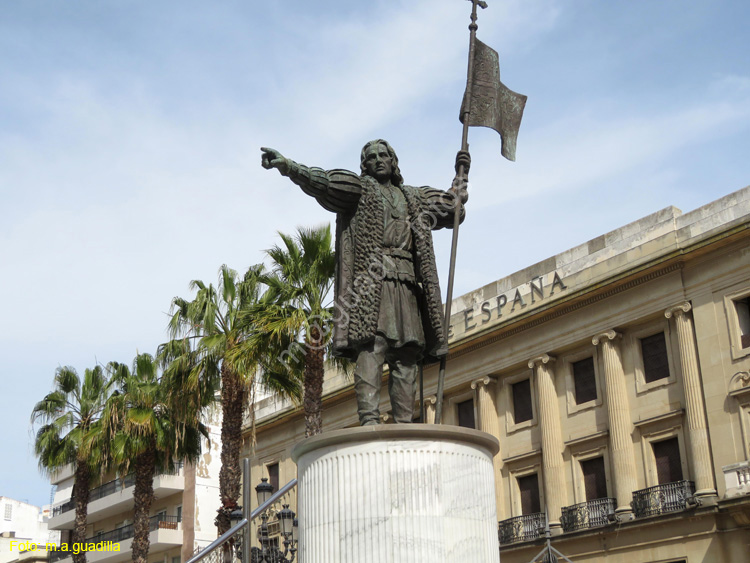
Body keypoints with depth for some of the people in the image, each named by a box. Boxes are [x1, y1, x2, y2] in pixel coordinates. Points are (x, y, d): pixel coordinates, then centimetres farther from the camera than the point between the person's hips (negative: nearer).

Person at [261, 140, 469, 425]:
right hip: (371, 281, -5)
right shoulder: (359, 188, 15)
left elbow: (452, 207, 41)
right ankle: (369, 418, -28)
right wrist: (286, 165, -14)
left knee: (407, 355, -3)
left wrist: (461, 173, 38)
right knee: (371, 347, -20)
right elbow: (321, 181, -1)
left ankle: (404, 424, -5)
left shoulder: (414, 197, 30)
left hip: (407, 286, 5)